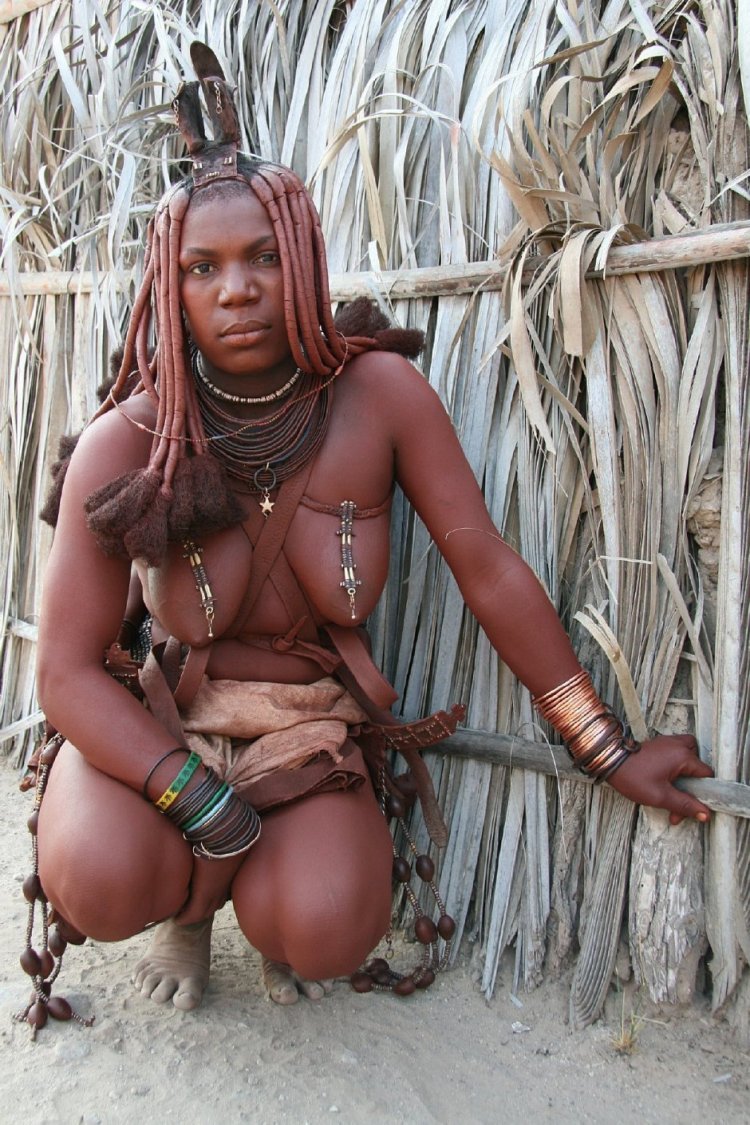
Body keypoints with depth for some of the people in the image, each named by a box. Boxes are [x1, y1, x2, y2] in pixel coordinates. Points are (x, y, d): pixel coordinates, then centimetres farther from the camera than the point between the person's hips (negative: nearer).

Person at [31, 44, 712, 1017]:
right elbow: (67, 671, -13)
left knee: (322, 931, -24)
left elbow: (489, 571, -11)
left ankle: (268, 905, 16)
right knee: (98, 882, -27)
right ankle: (187, 897, 13)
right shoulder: (126, 445, -16)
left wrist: (610, 752, -7)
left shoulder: (379, 392, -15)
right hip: (158, 720, 1)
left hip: (314, 730, 0)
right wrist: (207, 806, -23)